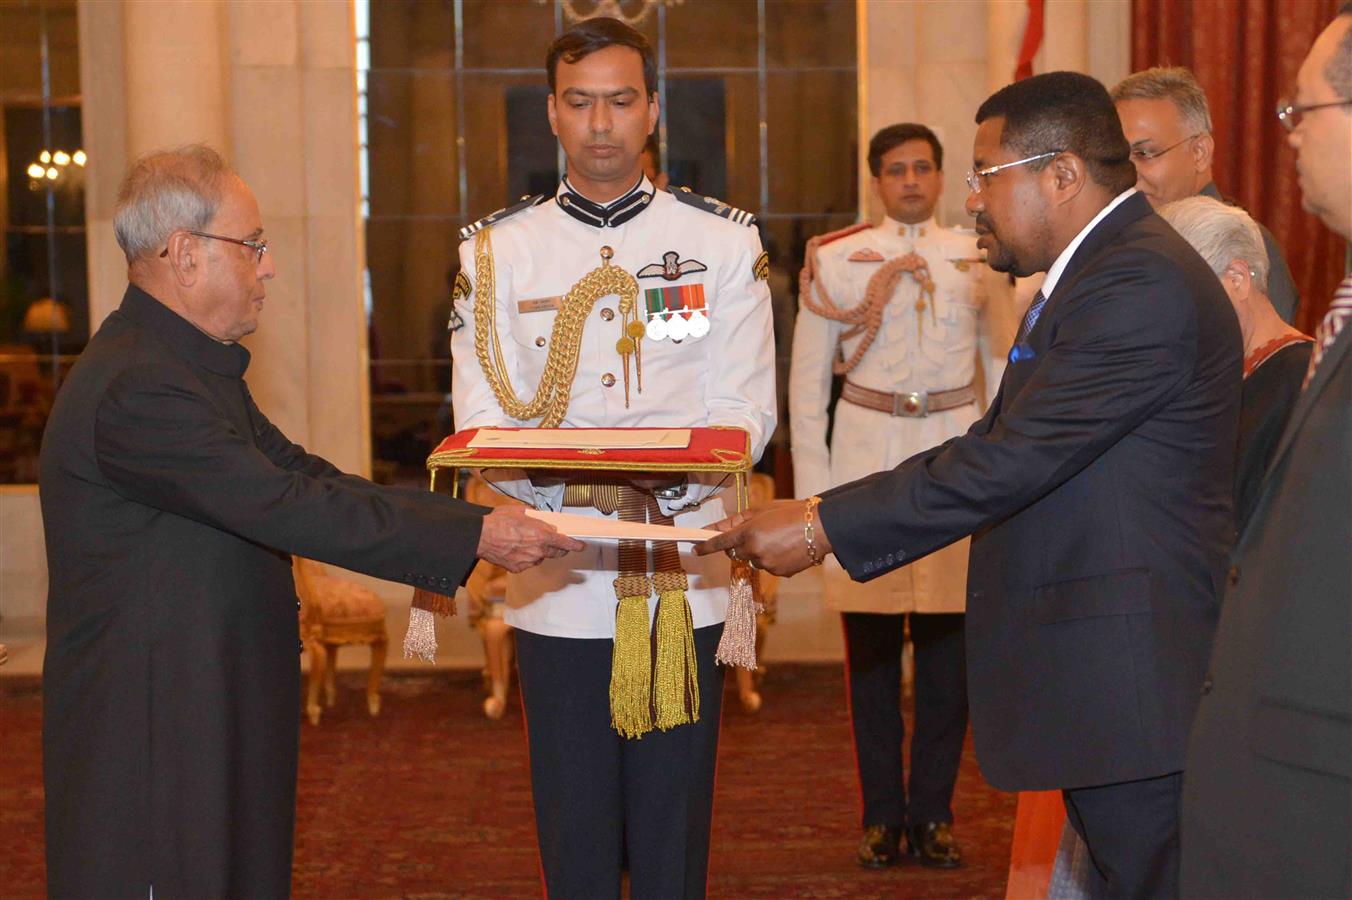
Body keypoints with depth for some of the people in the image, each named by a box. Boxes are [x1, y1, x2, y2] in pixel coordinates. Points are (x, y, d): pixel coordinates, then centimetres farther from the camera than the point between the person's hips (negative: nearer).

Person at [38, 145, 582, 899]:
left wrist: (466, 518, 3)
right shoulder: (138, 388, -22)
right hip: (155, 726, -10)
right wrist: (471, 535, -22)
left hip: (222, 712, 10)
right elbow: (288, 508, -25)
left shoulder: (194, 365, 13)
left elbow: (299, 473, 12)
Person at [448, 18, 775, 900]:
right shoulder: (496, 249, 6)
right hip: (556, 582, 1)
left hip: (681, 581, 0)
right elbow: (481, 416, 0)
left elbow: (747, 411, 0)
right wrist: (561, 479, -21)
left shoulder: (724, 240, 5)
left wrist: (672, 468, -20)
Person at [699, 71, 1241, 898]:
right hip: (1103, 675, 10)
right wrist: (819, 510, 7)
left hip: (1132, 680, -10)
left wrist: (821, 528, -16)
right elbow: (1000, 442, 15)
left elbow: (1010, 462, -22)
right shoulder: (1108, 271, 16)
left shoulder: (1142, 286, -18)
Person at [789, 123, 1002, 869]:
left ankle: (932, 814, 13)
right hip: (866, 455, -1)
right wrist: (812, 489, -1)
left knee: (948, 644, 2)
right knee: (870, 645, 2)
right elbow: (806, 381, 5)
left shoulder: (977, 258, 8)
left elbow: (1002, 368, 14)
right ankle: (882, 815, 13)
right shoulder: (836, 260, 4)